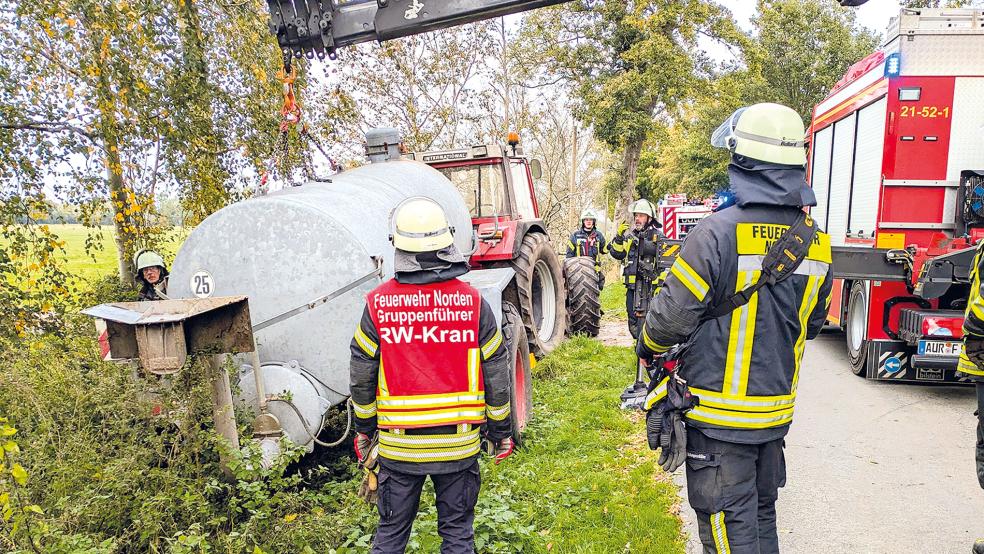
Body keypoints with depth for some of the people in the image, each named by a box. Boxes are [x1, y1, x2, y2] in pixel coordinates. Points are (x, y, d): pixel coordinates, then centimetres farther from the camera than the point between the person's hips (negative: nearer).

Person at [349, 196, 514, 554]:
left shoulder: (378, 304, -9)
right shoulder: (473, 302, -10)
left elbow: (361, 377, -2)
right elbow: (496, 375, -4)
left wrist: (364, 429, 14)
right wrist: (500, 431, 9)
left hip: (398, 444, 0)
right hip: (459, 442, 0)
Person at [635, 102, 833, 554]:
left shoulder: (719, 233, -22)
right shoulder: (816, 241, 1)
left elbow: (671, 316, -18)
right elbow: (813, 324, 13)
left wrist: (647, 347, 3)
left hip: (719, 417, -7)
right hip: (777, 411, 7)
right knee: (762, 516, 23)